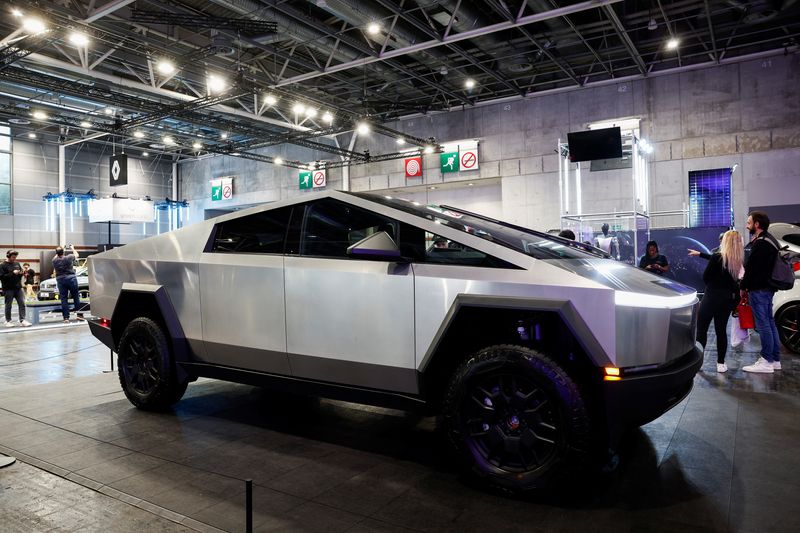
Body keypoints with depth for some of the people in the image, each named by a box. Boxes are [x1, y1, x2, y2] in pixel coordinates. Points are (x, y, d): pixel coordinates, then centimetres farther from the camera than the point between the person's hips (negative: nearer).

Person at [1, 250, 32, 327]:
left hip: (18, 288, 5)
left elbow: (21, 272, 23)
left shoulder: (17, 264, 12)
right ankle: (8, 321, 14)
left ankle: (22, 320, -2)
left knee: (22, 304, -2)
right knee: (8, 305, 5)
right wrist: (12, 273, -19)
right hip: (8, 289, -5)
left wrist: (21, 273, 0)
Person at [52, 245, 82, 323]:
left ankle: (66, 317, 3)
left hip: (60, 280, 2)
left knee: (63, 299, 4)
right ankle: (79, 314, 5)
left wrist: (58, 252, 35)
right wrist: (72, 249, 29)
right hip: (71, 278, -2)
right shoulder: (69, 257, -9)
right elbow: (76, 255, 12)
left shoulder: (54, 260, -3)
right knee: (76, 297, 7)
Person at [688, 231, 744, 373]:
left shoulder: (718, 257, -16)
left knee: (701, 329, 4)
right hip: (727, 298, 6)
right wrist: (700, 254, 34)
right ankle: (721, 363, 13)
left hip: (712, 297, -6)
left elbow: (705, 277, -8)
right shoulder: (737, 260, 3)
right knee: (721, 330, 12)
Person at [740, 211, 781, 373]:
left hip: (759, 289, -10)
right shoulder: (770, 240, 16)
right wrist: (748, 285, 15)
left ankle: (766, 362, -2)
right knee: (769, 322, 14)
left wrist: (743, 287, -8)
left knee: (763, 324, -6)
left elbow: (751, 268, -19)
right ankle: (775, 359, 20)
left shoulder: (760, 243, -17)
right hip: (768, 287, 10)